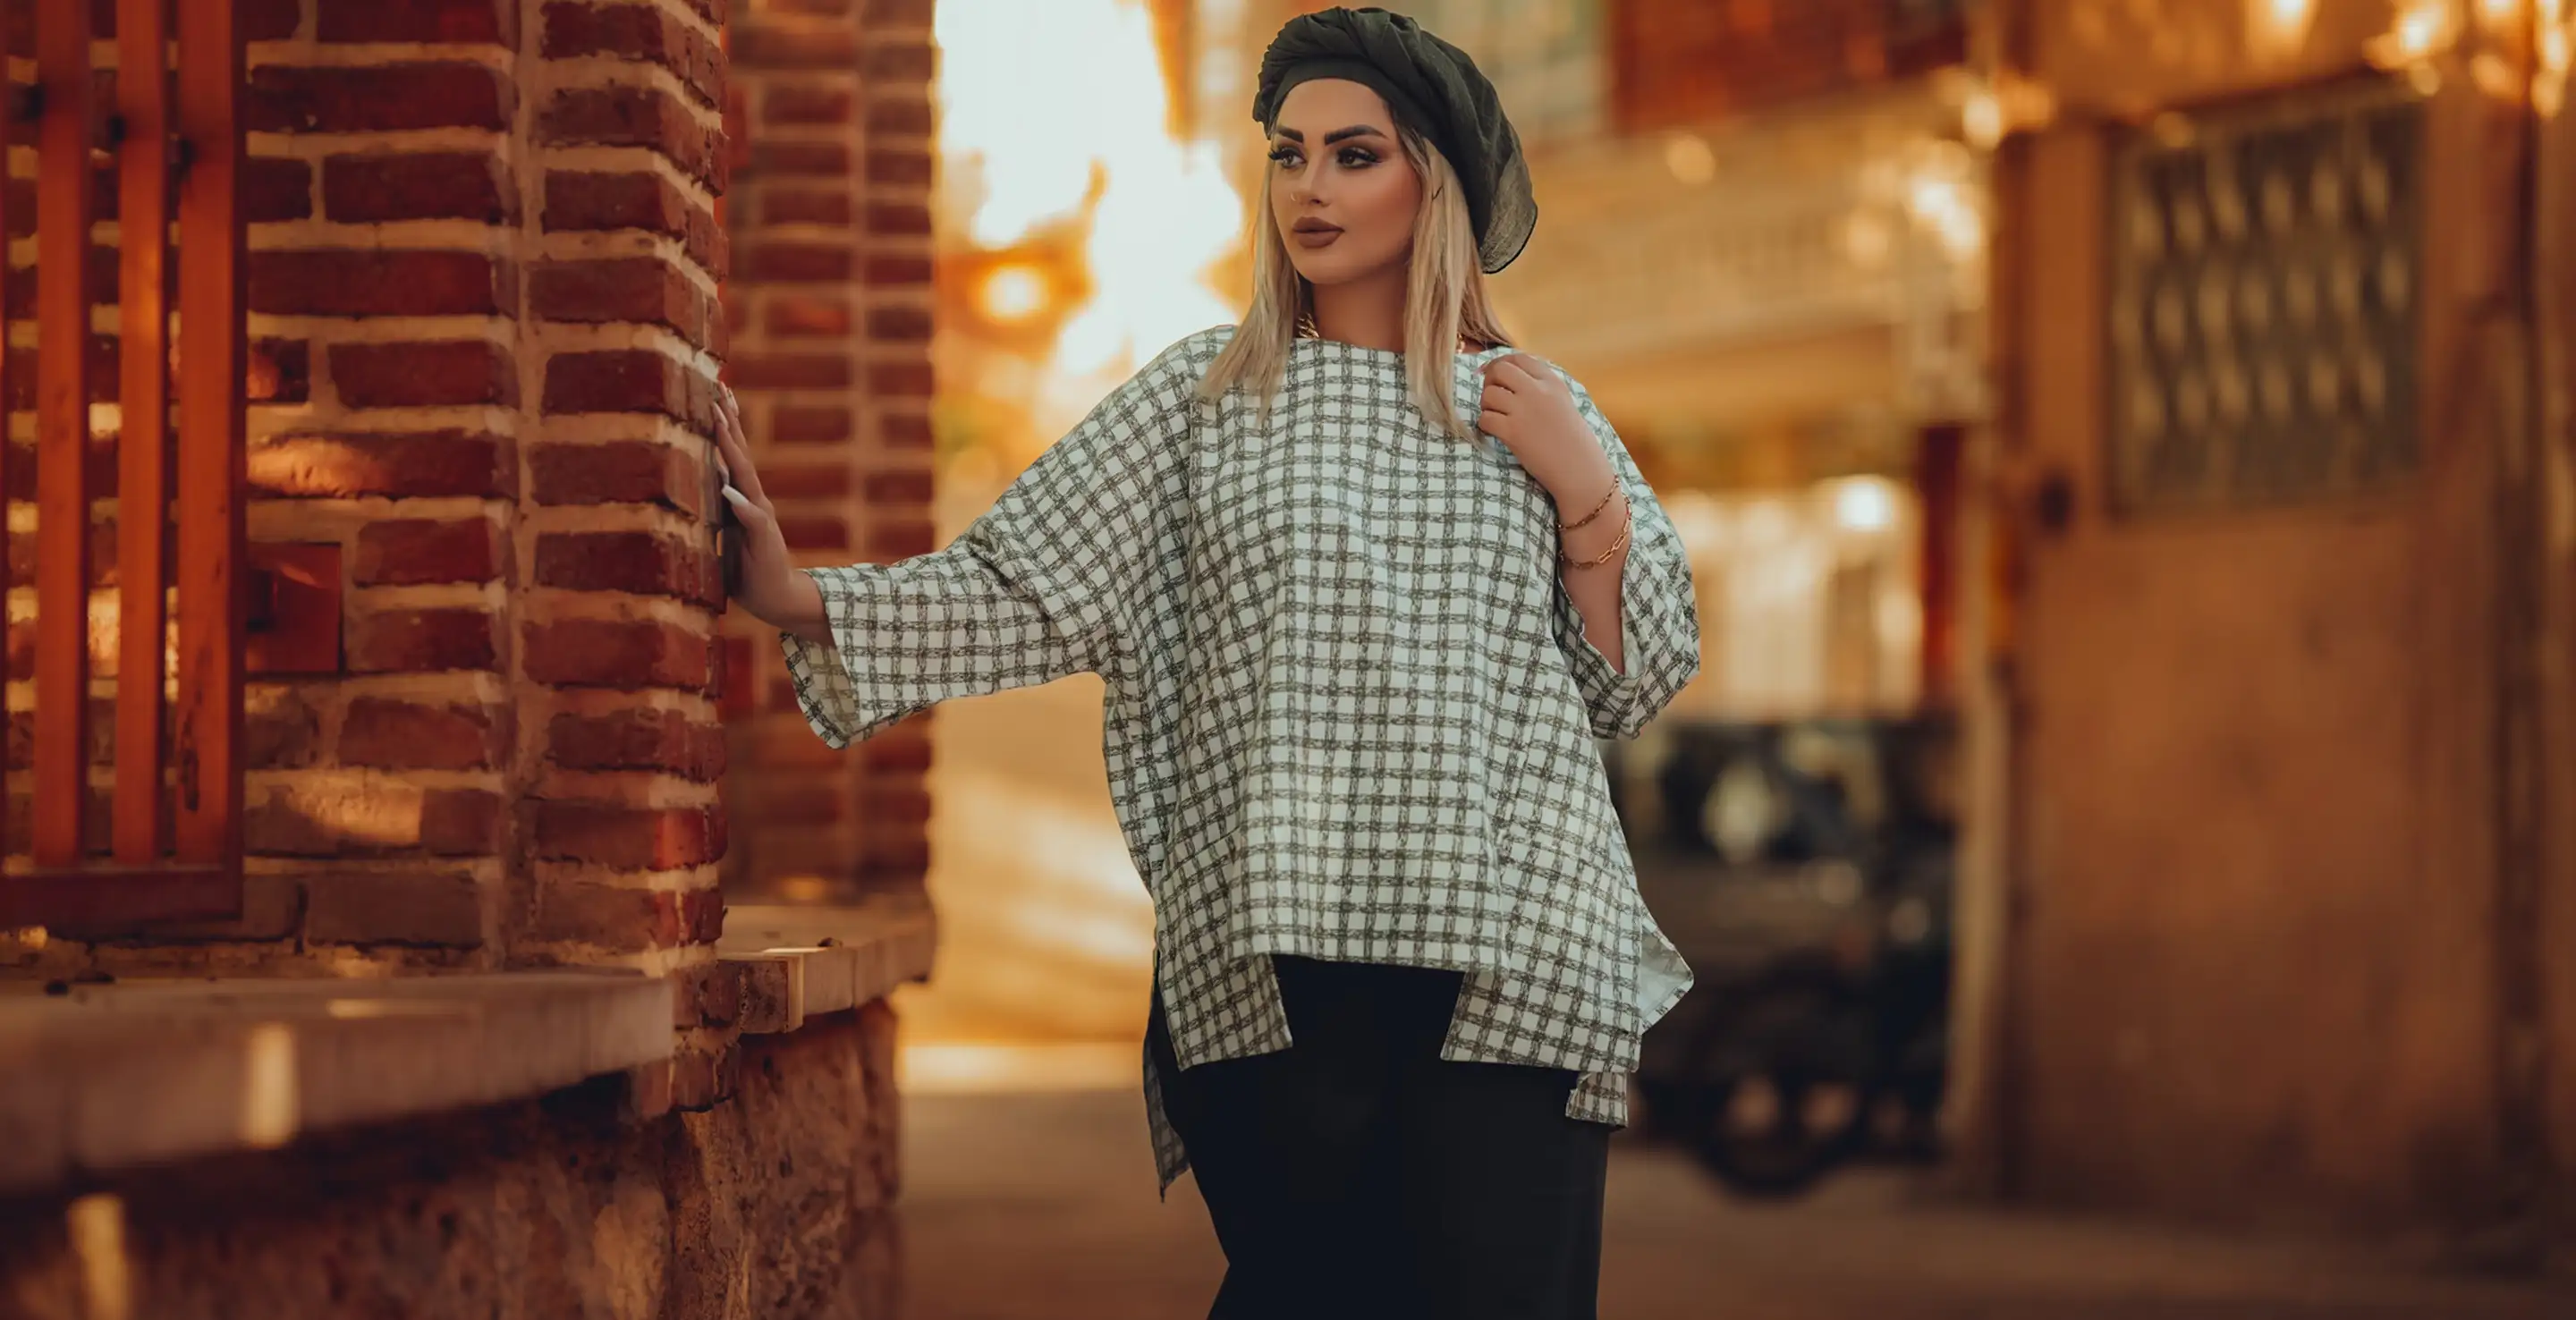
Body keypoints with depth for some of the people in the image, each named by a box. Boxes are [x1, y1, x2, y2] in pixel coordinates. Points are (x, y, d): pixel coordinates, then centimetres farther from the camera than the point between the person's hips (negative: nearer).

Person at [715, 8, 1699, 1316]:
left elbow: (1632, 681, 13)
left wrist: (1583, 489, 0)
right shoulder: (1202, 398, 10)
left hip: (1509, 960, 1)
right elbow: (1020, 594, 2)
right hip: (1272, 963, -1)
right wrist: (801, 600, -11)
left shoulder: (1540, 410, 13)